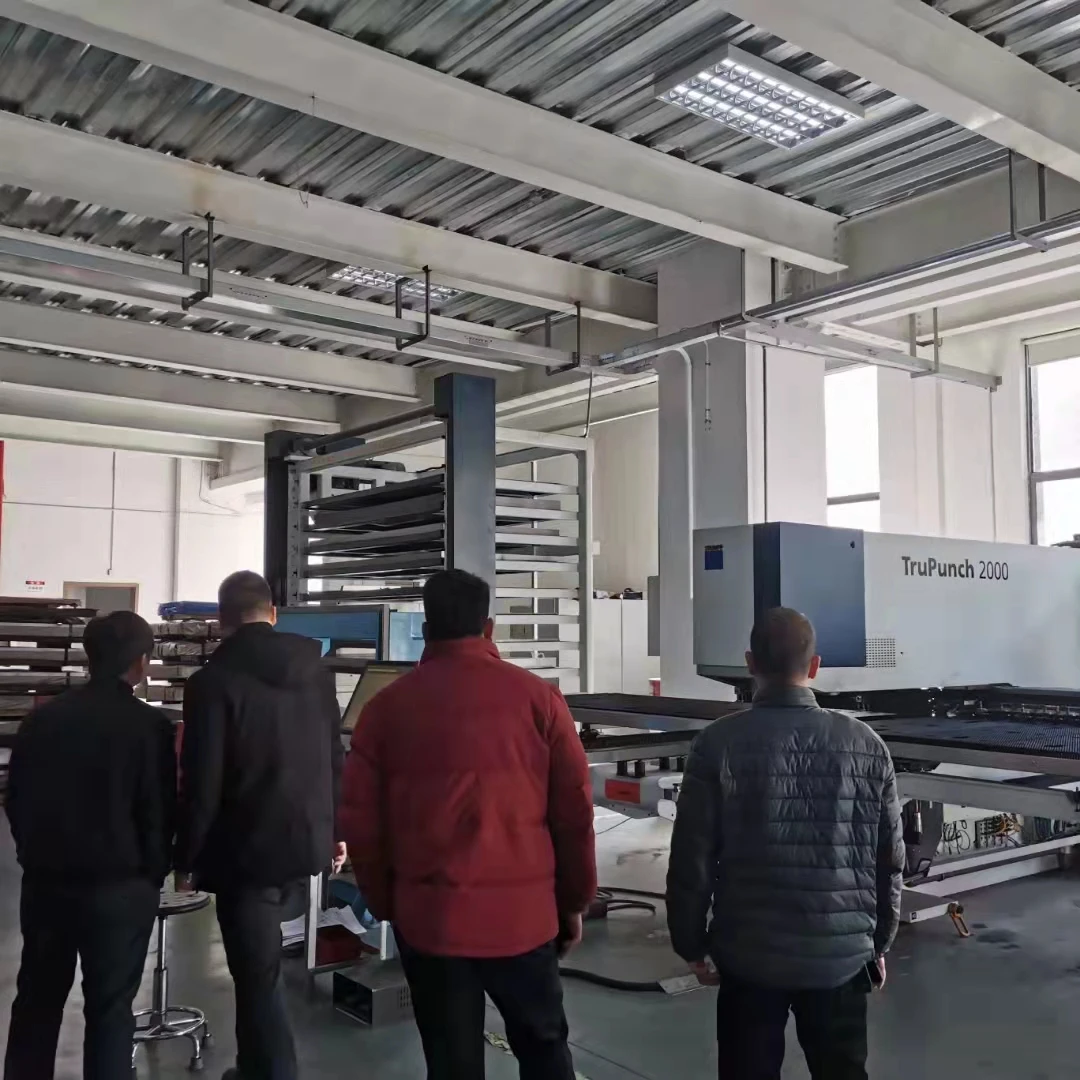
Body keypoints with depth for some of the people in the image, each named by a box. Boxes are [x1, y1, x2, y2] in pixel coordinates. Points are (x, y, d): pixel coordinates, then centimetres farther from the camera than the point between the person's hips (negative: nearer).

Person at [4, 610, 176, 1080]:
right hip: (119, 887, -4)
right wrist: (152, 875, 6)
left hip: (44, 881, 5)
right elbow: (159, 812, -10)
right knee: (109, 1008, 8)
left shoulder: (41, 718, 1)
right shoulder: (149, 724, -13)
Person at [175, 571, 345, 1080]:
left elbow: (202, 785, -14)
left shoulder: (212, 680, -14)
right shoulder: (315, 668, 2)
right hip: (308, 837, 6)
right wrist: (335, 829, 17)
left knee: (258, 981, 5)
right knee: (260, 968, 25)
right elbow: (335, 759, 7)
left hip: (248, 849, -6)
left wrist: (186, 857, -1)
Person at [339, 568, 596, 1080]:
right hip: (523, 909, 0)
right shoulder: (536, 696, -5)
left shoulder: (387, 706, -2)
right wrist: (574, 901, 11)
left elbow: (361, 820, 2)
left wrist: (386, 903, 15)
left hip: (427, 914, 1)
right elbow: (575, 810, -2)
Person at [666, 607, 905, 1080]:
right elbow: (889, 861, 3)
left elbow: (691, 859, -9)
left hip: (749, 956, -2)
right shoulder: (866, 745, -4)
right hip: (842, 955, 2)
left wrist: (691, 943, 4)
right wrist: (878, 942, 16)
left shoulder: (719, 744, -11)